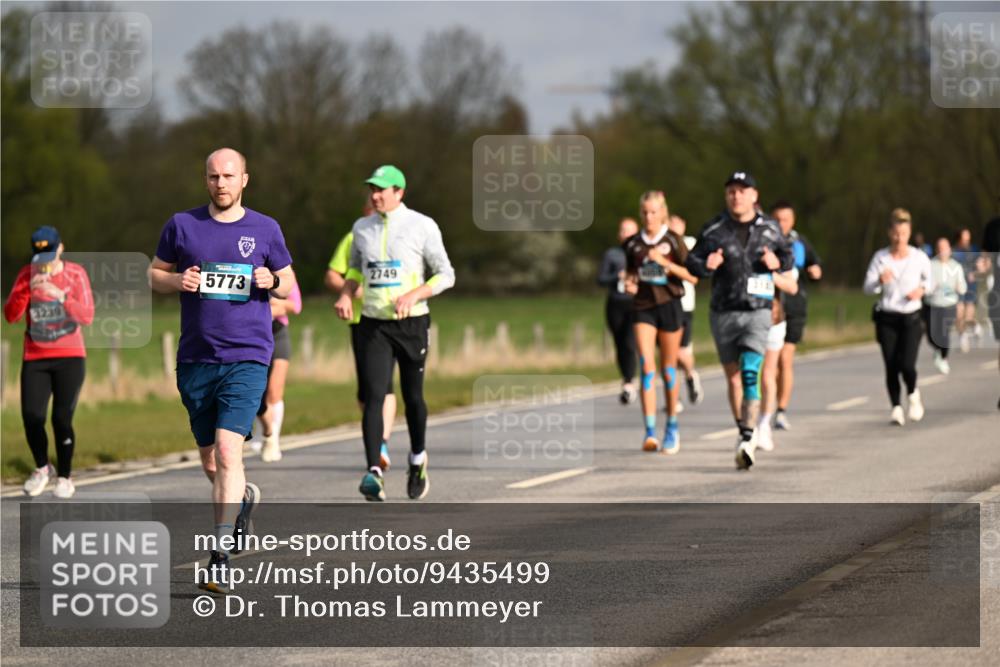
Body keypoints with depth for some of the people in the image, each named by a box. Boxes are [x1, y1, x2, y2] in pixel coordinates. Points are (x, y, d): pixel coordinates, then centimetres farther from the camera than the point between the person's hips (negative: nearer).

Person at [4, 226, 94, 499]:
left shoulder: (76, 274, -3)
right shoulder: (27, 274, 1)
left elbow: (87, 317, -11)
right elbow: (10, 316, -7)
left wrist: (61, 296, -25)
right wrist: (27, 289, -23)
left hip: (70, 357, -2)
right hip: (35, 358, 2)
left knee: (61, 418, -7)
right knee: (31, 417, -9)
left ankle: (65, 478, 8)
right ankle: (41, 468, 16)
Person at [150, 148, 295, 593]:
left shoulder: (265, 230, 5)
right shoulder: (182, 225, 6)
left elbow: (288, 285, 15)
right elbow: (154, 274, 13)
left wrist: (272, 281, -8)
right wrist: (178, 281, -9)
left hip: (247, 358, -3)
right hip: (195, 359, 3)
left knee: (227, 451, -17)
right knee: (209, 460, 12)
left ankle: (221, 557, -16)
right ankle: (243, 496, 46)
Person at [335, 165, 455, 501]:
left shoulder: (422, 227, -5)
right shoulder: (362, 228, 7)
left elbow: (445, 275, -3)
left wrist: (413, 295, -19)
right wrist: (346, 295, 3)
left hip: (411, 323, -2)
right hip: (373, 325, 2)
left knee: (412, 397, 9)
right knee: (373, 397, -13)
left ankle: (418, 459, 35)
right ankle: (374, 473, -21)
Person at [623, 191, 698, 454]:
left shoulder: (673, 241, -2)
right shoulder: (633, 244, 7)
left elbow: (693, 276, -5)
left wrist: (665, 262, -17)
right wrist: (630, 282, -2)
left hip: (669, 305, -2)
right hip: (643, 307, 2)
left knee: (668, 369, 6)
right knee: (647, 368, -12)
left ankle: (672, 427, 22)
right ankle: (650, 432, -17)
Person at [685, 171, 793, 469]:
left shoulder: (769, 229, 2)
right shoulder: (714, 229, 0)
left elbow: (788, 255, 15)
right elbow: (692, 260, 2)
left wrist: (778, 263, -9)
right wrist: (706, 265, -21)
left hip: (757, 312, -2)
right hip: (723, 313, 2)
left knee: (750, 373, -18)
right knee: (733, 377, 10)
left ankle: (747, 439, -20)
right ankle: (745, 433, 27)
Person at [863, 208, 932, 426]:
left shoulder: (920, 258, -3)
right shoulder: (880, 257, -4)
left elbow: (929, 281, 14)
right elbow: (868, 288, -7)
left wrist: (922, 289, -8)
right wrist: (880, 281, -27)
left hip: (911, 318, -1)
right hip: (887, 318, 1)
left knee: (907, 365, -14)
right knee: (891, 366, -4)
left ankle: (913, 395, 17)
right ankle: (896, 407, 12)